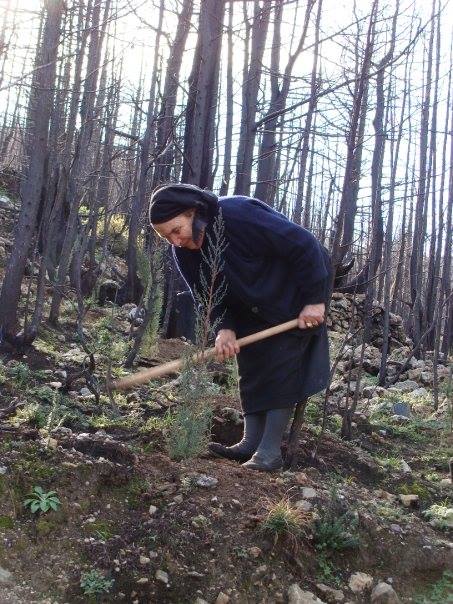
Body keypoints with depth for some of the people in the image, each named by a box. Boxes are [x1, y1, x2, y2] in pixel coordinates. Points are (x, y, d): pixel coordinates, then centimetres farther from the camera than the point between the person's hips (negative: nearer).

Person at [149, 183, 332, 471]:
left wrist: (315, 300, -27)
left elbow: (304, 245, -31)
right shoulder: (184, 252, -11)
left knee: (281, 369, -11)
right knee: (252, 365, 6)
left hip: (294, 297, -7)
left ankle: (271, 451, -7)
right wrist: (225, 327, -24)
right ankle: (251, 442, 12)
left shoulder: (239, 215, -35)